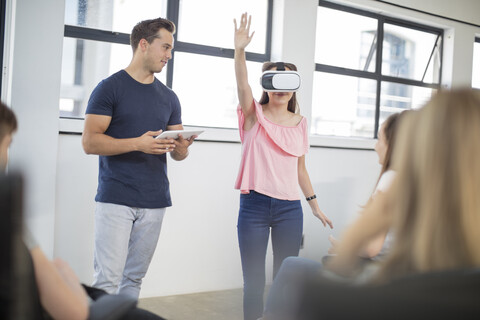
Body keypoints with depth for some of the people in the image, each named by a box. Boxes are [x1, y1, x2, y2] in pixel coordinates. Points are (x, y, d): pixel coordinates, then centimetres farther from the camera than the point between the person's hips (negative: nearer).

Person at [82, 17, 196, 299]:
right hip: (116, 198, -5)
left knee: (134, 278, 10)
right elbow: (90, 142, -8)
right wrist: (137, 143, -20)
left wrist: (182, 146, -7)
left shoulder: (169, 98, 15)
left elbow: (178, 153, 17)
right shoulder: (110, 88, -1)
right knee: (108, 279, -8)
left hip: (155, 200, 5)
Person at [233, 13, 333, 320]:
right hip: (254, 206, -2)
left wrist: (315, 205, 15)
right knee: (254, 280, 5)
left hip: (289, 208, 3)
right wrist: (240, 51, -35)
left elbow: (300, 168, 15)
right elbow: (243, 87, -19)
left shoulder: (299, 122, 9)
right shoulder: (255, 115, 1)